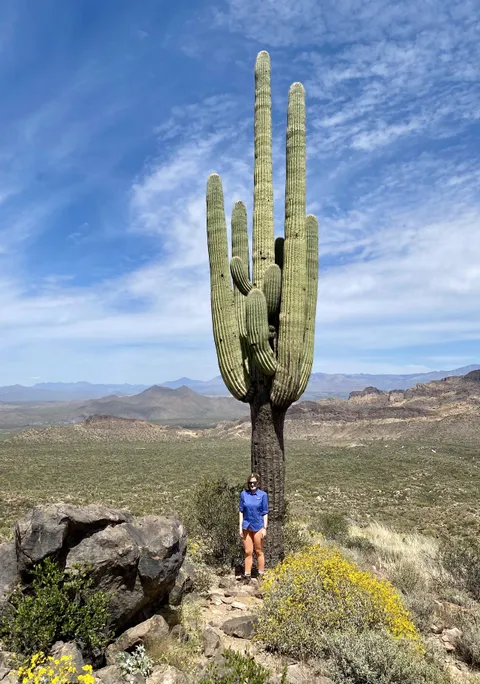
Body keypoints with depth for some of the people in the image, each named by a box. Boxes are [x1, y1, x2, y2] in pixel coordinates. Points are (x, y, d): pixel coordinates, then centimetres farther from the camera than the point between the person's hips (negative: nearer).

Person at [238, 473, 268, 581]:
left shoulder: (263, 495, -7)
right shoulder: (244, 494, -1)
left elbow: (265, 513, -2)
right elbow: (241, 511, 4)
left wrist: (265, 528, -5)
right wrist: (240, 527, 2)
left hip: (258, 527, -2)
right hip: (247, 527, 2)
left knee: (259, 551, 9)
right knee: (248, 552, 9)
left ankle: (261, 574, 21)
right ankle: (247, 574, 18)